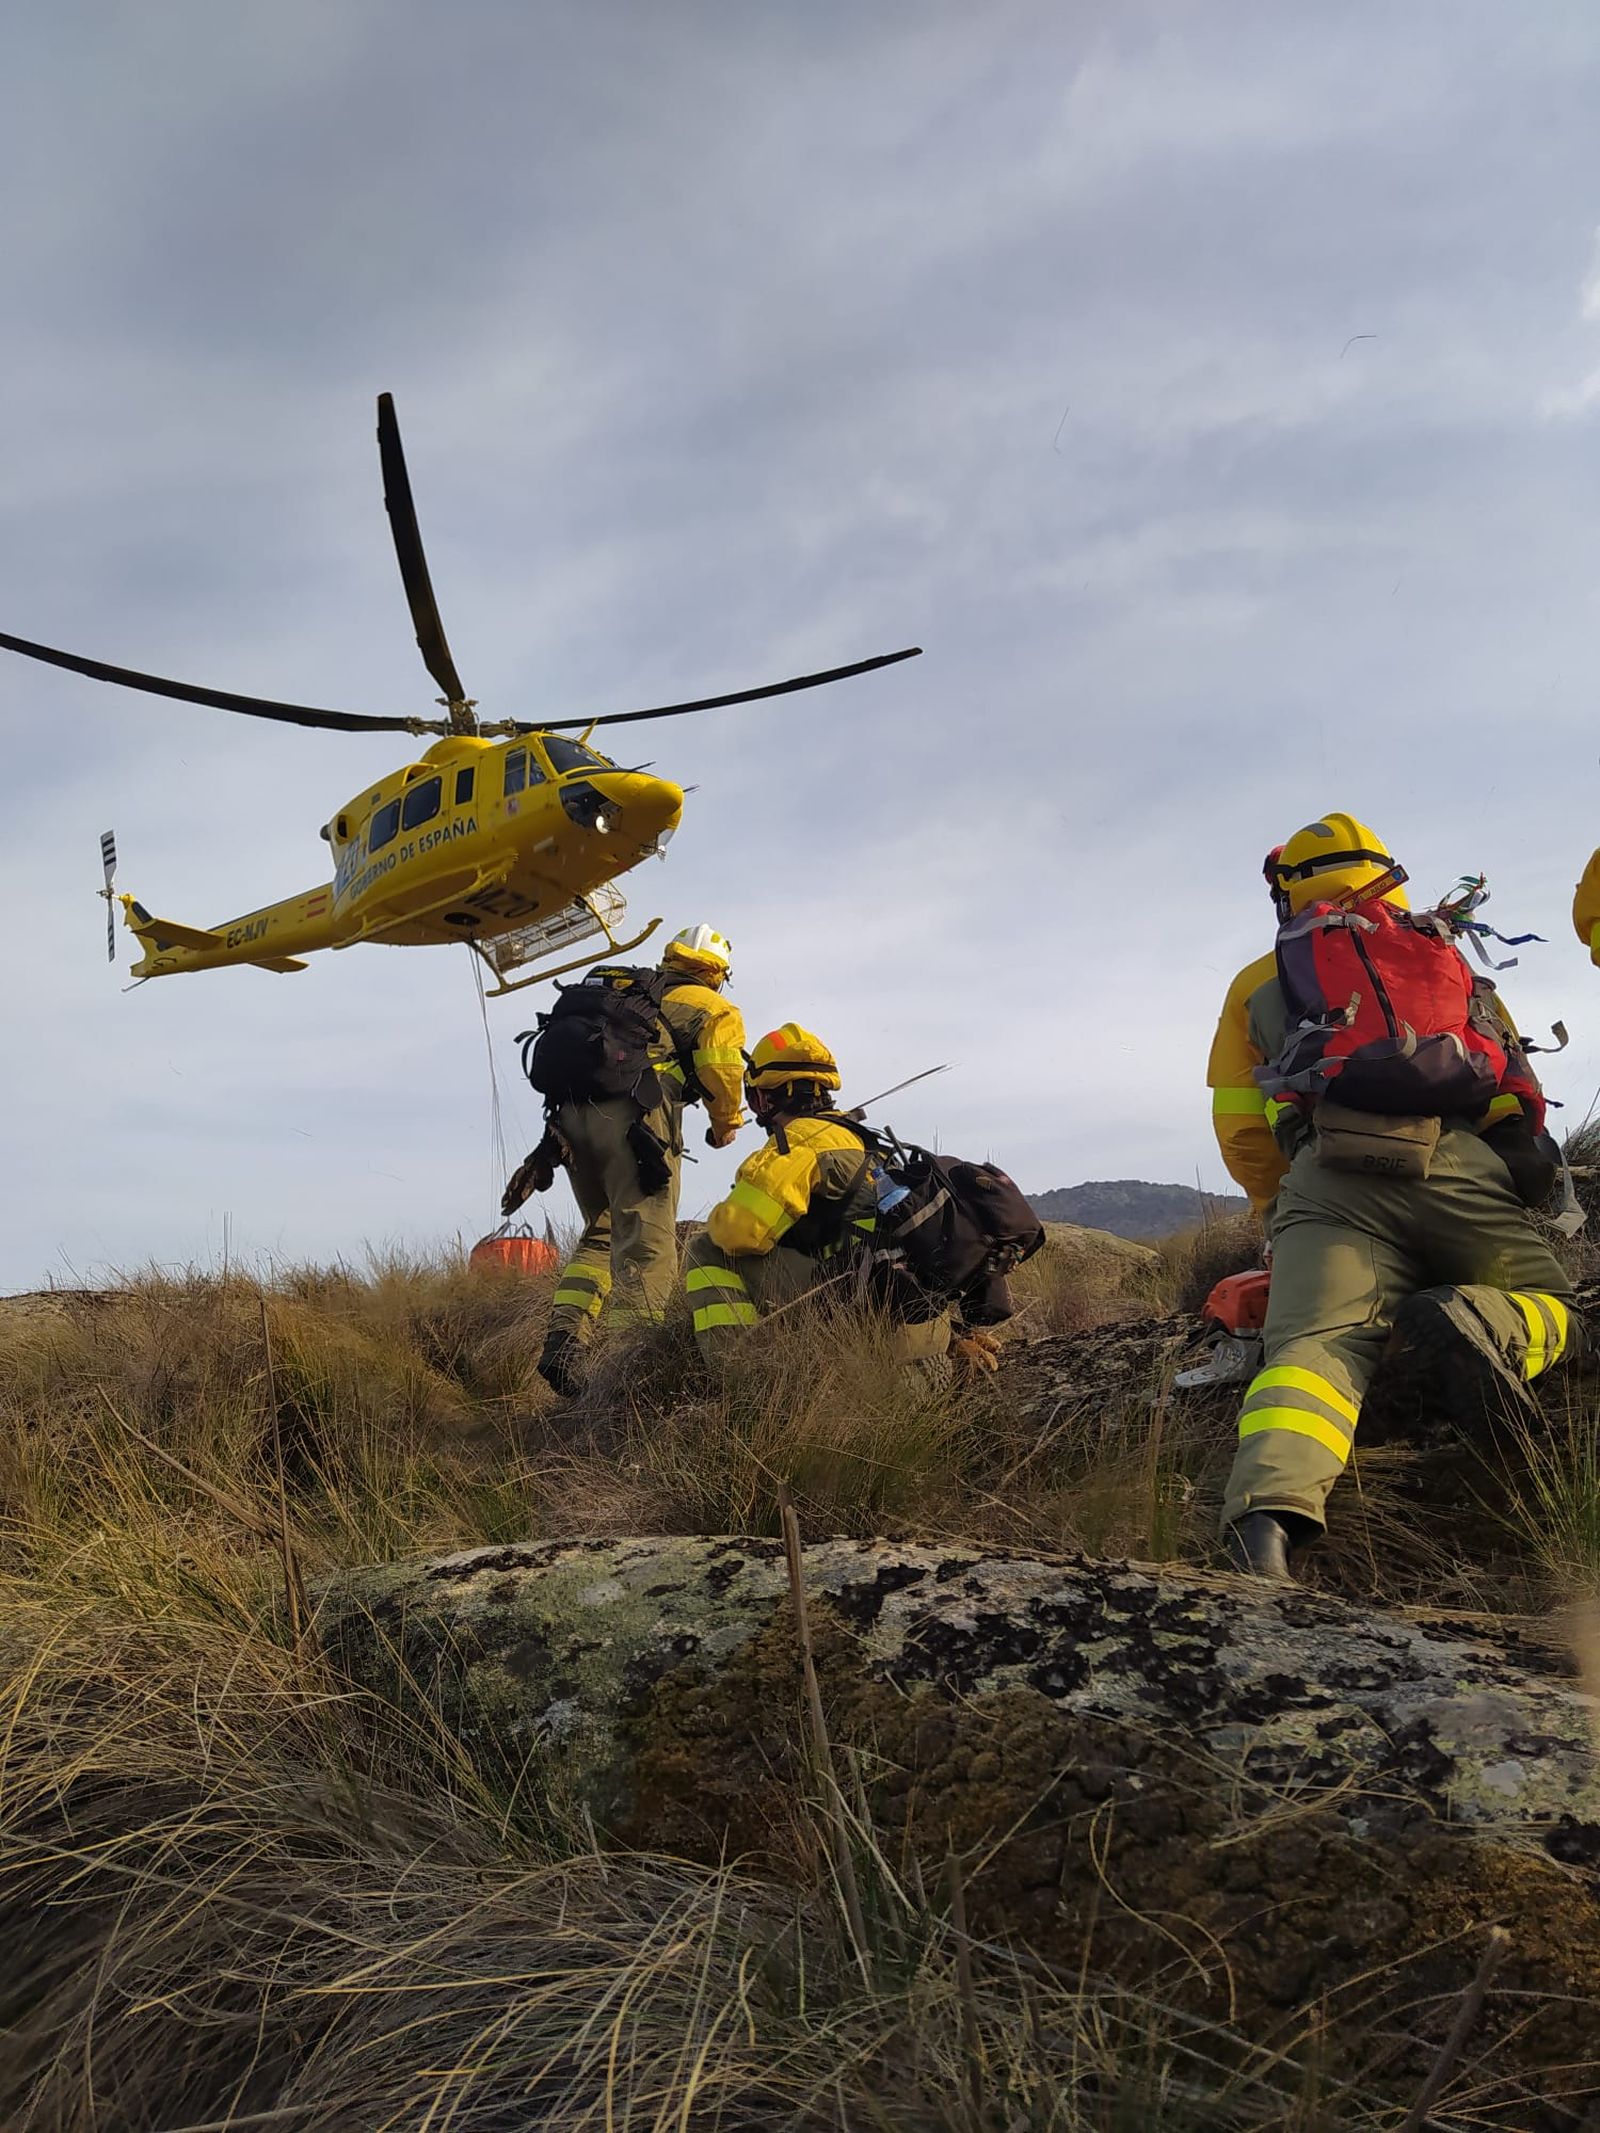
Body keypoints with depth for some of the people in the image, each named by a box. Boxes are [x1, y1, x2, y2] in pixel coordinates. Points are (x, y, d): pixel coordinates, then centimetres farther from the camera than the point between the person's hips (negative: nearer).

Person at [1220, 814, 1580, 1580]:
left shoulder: (1266, 983, 26)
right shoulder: (1447, 954, 30)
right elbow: (1516, 1089, 22)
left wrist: (1275, 1206, 35)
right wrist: (1525, 1163, 33)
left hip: (1326, 1173, 0)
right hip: (1454, 1164, 1)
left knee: (1316, 1340, -15)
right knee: (1550, 1310, 14)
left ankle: (1267, 1517, -43)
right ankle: (1471, 1324, -23)